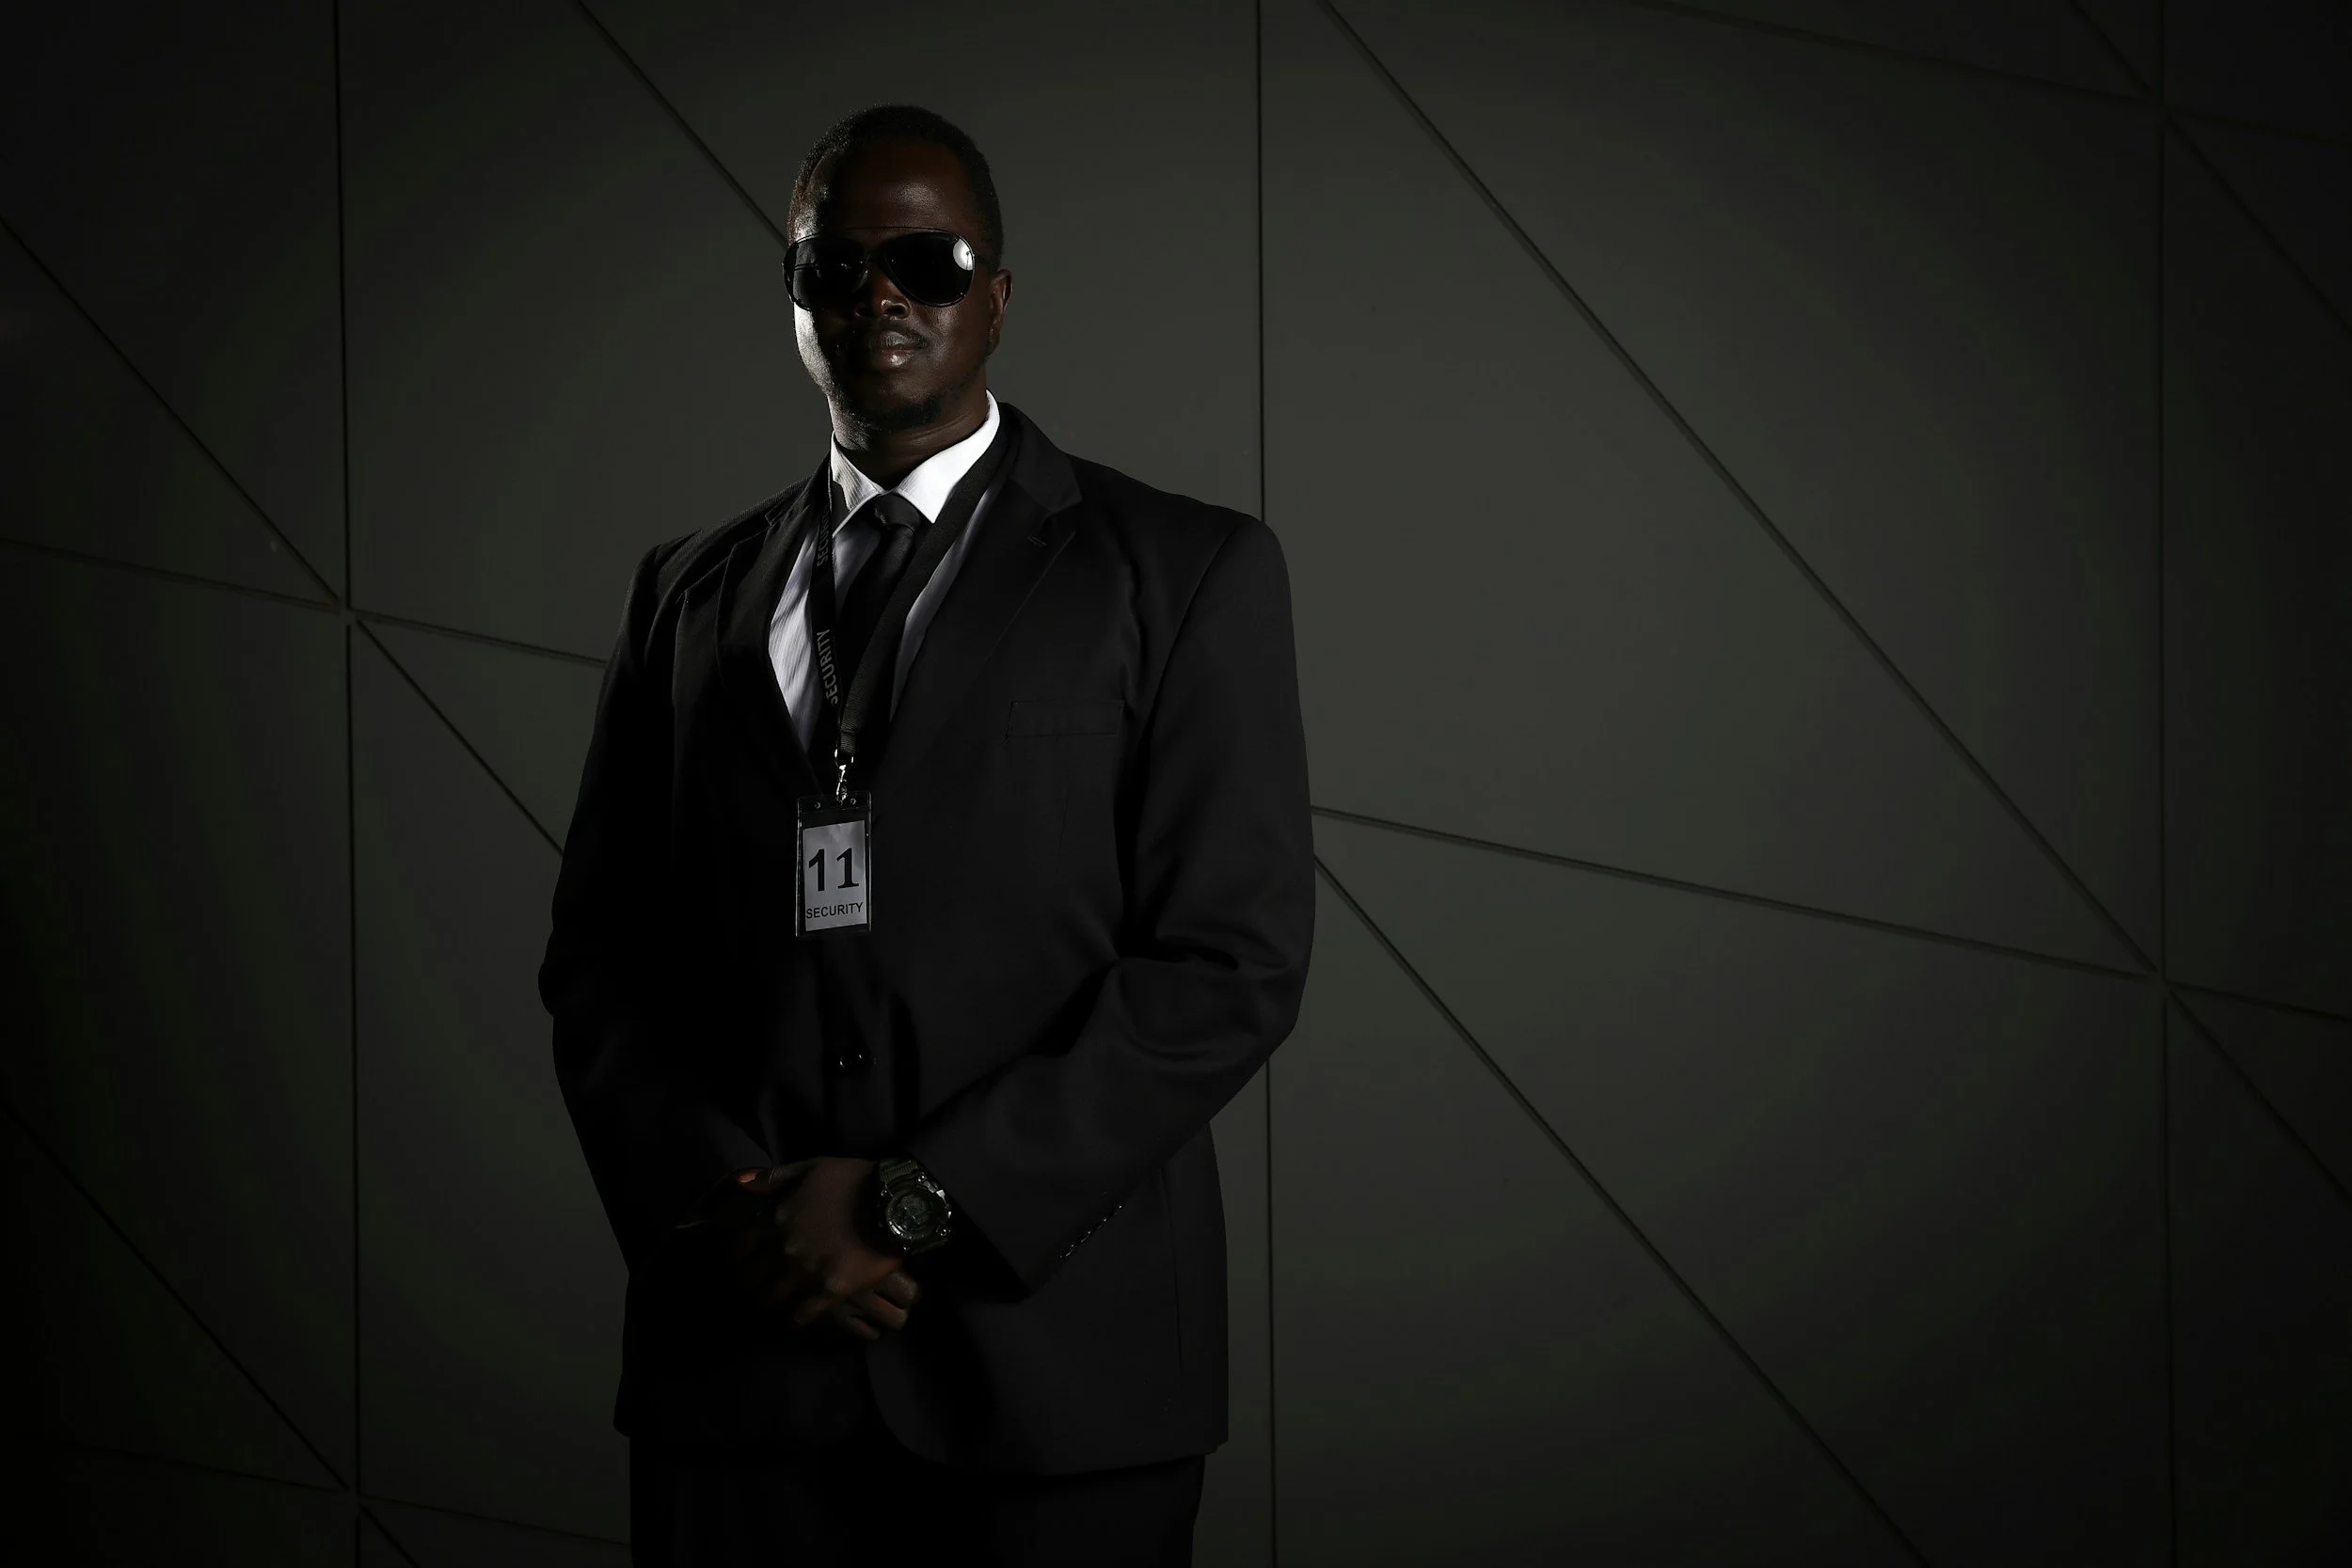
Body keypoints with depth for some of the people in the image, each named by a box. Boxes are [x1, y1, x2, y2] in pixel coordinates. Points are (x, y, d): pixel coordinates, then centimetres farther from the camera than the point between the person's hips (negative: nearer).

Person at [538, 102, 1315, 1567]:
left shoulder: (1186, 572, 1)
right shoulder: (694, 592, 13)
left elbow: (1233, 962, -7)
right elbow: (598, 957, 11)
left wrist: (917, 1202, -12)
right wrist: (721, 1203, -7)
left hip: (1051, 1352, -3)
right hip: (739, 1357, 3)